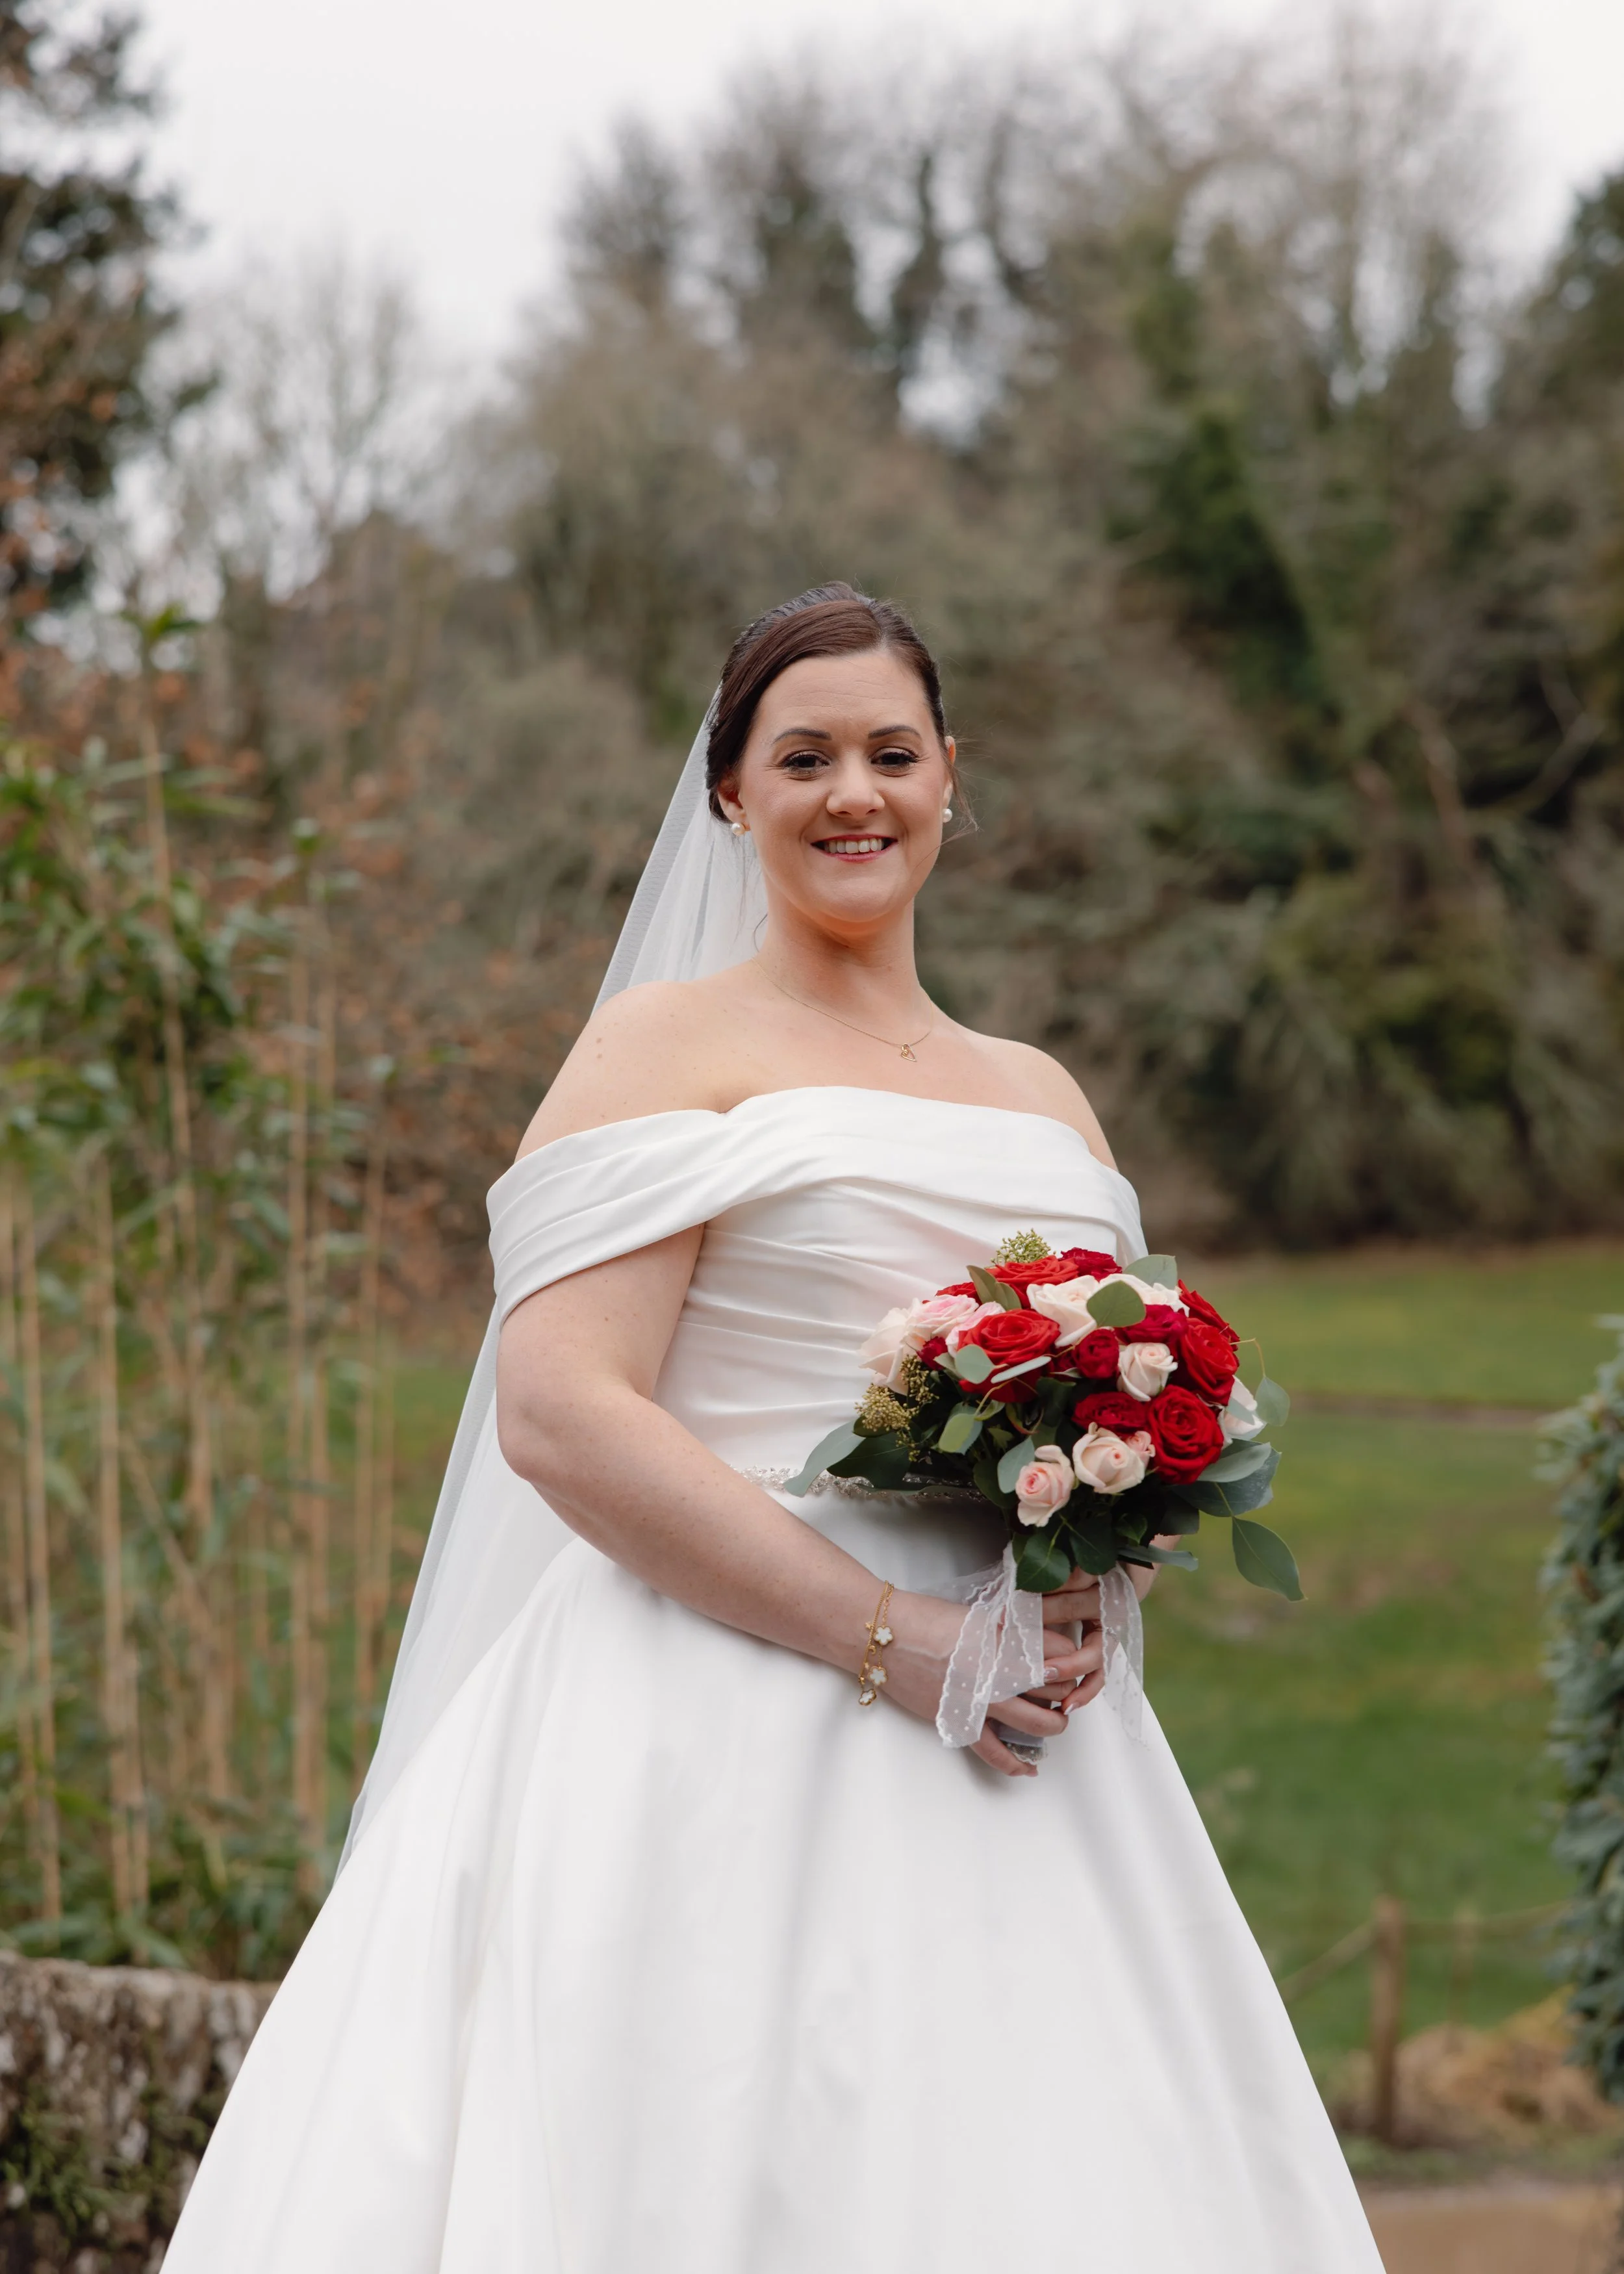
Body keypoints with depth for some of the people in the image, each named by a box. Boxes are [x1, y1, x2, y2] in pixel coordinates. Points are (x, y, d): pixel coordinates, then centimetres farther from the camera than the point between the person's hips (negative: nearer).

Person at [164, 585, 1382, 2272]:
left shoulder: (1045, 1097, 19)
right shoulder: (671, 1044, 0)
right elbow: (560, 1415, -12)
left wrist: (1093, 1585, 0)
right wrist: (891, 1639, -16)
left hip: (1006, 1759, 6)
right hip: (724, 1741, -5)